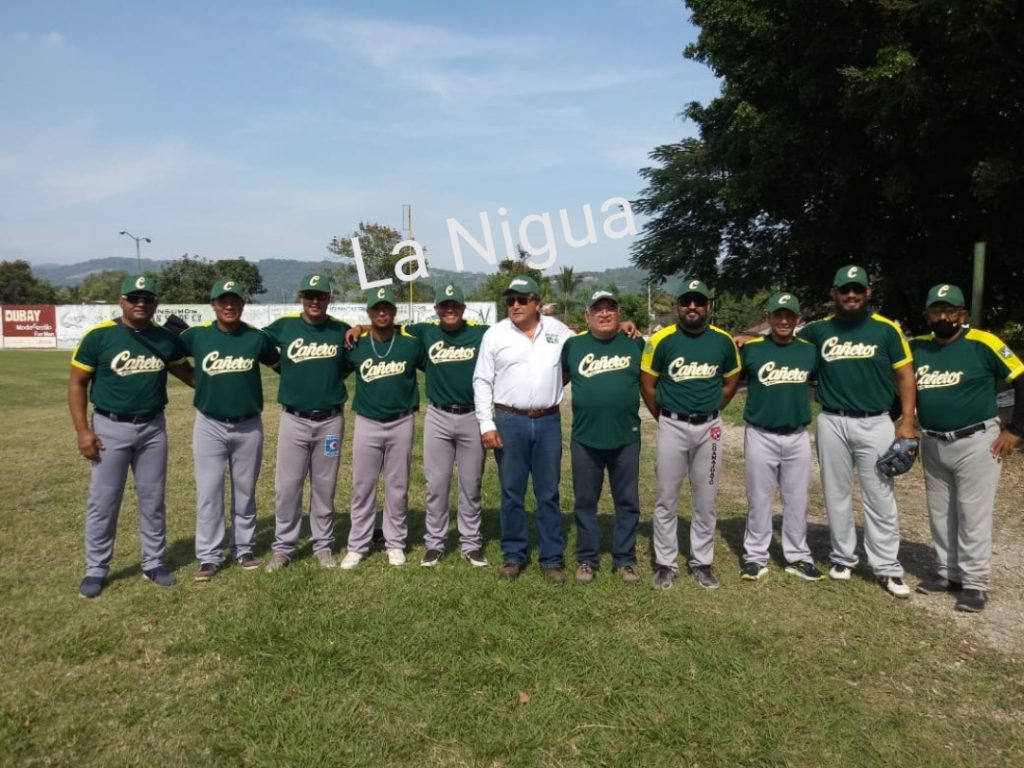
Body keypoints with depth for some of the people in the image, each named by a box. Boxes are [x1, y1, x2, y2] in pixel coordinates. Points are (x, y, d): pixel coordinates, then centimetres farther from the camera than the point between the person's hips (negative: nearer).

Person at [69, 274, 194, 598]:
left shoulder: (166, 338, 0)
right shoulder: (99, 336, -9)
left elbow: (187, 372, 12)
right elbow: (77, 383, -4)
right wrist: (82, 430, -10)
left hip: (153, 427, 3)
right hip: (110, 428, -3)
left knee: (153, 499, 11)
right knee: (103, 501, 6)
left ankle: (154, 562, 25)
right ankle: (96, 569, 21)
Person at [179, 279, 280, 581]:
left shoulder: (257, 337, -3)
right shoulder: (196, 336, -3)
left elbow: (282, 365, 9)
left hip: (249, 426, 1)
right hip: (209, 426, 0)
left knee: (245, 492, 11)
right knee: (208, 493, 3)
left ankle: (244, 550, 25)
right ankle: (209, 557, 13)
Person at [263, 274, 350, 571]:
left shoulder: (342, 330, 2)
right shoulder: (283, 327, -2)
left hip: (330, 420, 0)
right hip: (294, 419, 0)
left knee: (324, 486, 9)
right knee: (287, 486, 4)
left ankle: (323, 546, 22)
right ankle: (282, 547, 17)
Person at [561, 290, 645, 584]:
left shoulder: (636, 345, 2)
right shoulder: (573, 345, 2)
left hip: (626, 438, 0)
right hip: (584, 438, 0)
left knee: (627, 502, 9)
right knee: (585, 502, 9)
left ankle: (625, 560, 23)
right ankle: (587, 559, 23)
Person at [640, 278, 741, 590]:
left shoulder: (723, 341, -2)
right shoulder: (661, 340, -8)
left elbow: (731, 381, 13)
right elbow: (647, 384, 1)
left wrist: (710, 411, 11)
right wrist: (664, 418, 5)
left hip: (709, 427, 2)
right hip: (672, 426, -2)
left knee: (706, 500, 10)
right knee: (666, 499, 5)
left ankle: (702, 562, 24)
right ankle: (665, 564, 17)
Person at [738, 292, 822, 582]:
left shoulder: (810, 351, 3)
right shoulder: (750, 349, -6)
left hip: (798, 437, 3)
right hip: (760, 436, -3)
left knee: (797, 500, 12)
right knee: (759, 499, 6)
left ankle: (798, 557, 24)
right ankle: (755, 556, 18)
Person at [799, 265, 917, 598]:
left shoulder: (886, 329, -1)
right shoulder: (820, 329, 3)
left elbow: (905, 376, 2)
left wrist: (907, 422, -4)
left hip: (875, 423, -1)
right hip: (832, 423, 2)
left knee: (880, 498, 3)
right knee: (837, 495, 11)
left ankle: (888, 567, 13)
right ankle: (842, 557, 25)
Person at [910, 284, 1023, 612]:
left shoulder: (983, 344, -11)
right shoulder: (917, 348, 3)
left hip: (976, 443, -5)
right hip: (932, 445, 5)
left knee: (973, 516, 1)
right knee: (940, 515, 14)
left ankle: (974, 583, 13)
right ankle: (948, 573, 28)